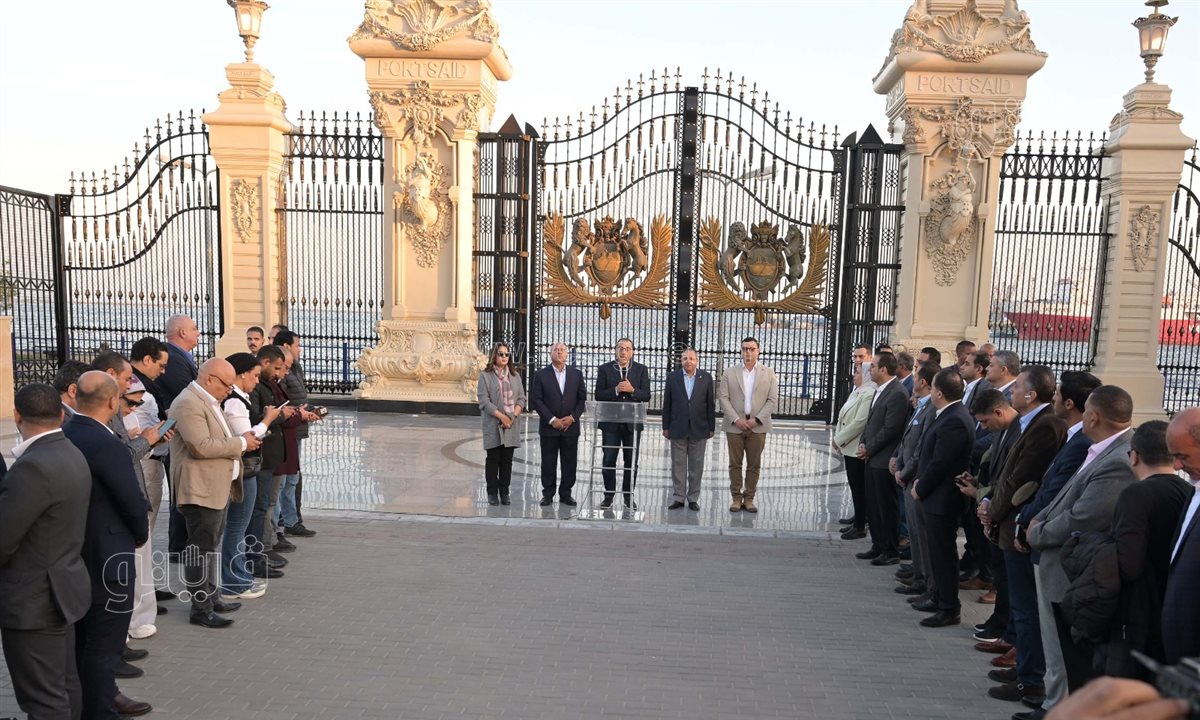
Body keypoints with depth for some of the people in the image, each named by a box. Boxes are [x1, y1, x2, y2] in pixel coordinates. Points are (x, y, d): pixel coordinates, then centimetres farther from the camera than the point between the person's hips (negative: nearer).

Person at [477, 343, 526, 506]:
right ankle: (492, 493, 10)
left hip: (511, 425, 3)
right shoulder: (485, 376, 0)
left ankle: (504, 492, 13)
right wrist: (501, 416, -14)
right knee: (493, 459, 2)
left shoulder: (515, 375, 13)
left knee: (507, 460, 6)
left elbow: (522, 398, 9)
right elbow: (484, 400, -8)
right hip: (493, 425, -3)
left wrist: (513, 415, -8)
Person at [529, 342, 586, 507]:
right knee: (548, 463, 3)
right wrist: (552, 420, -11)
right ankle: (548, 494, 13)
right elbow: (536, 400, -4)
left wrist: (572, 417, -7)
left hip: (570, 426, 2)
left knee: (569, 462, 4)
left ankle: (566, 494, 15)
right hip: (549, 427, -2)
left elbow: (582, 399, 7)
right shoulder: (540, 375, 1)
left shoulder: (576, 374, 8)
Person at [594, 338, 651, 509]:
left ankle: (628, 496, 18)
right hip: (610, 423, -1)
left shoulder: (641, 370, 4)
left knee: (631, 462, 7)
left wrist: (632, 390, -19)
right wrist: (616, 390, -19)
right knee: (608, 461, 4)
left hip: (632, 423, 1)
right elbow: (599, 395, -5)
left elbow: (646, 396, -2)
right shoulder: (604, 369, 1)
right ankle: (608, 496, 14)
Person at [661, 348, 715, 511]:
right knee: (678, 464, 5)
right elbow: (667, 404, 4)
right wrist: (666, 427, 1)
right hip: (678, 428, 0)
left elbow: (711, 404, 3)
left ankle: (693, 498, 14)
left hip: (699, 429, 0)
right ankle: (678, 497, 13)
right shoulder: (672, 377, 2)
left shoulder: (706, 378, 2)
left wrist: (711, 427, 1)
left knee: (696, 465, 5)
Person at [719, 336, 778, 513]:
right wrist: (736, 420, -11)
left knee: (754, 465, 4)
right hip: (735, 425, 0)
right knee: (735, 464, 4)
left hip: (757, 426, 0)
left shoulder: (768, 373, 5)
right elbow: (724, 398, 0)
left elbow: (772, 400, 1)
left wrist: (757, 420, -10)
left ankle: (749, 498, 13)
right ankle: (736, 497, 12)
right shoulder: (730, 372, 5)